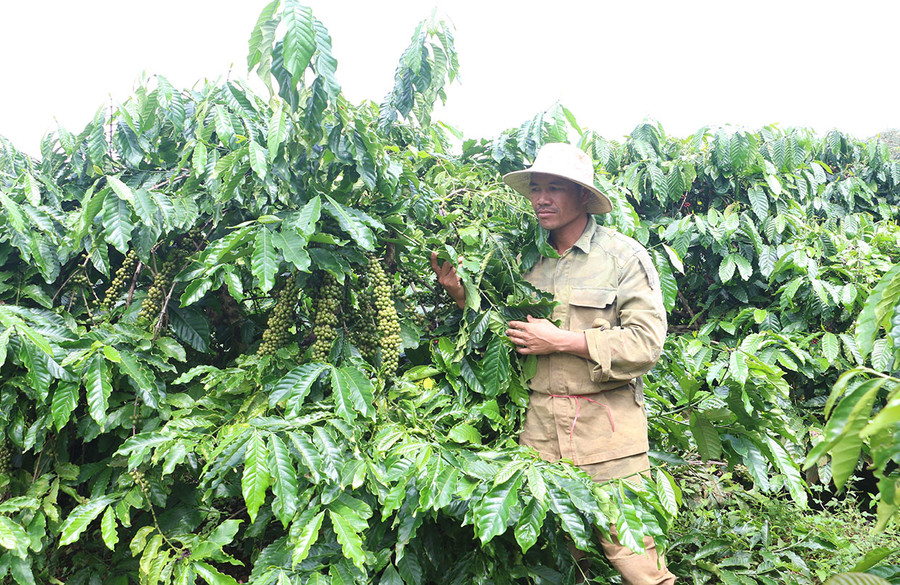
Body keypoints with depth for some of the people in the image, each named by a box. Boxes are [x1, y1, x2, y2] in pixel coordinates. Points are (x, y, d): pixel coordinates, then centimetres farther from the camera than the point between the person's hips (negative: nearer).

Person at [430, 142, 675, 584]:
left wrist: (559, 340, -13)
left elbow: (647, 343, -11)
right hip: (540, 427, 4)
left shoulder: (623, 256, -2)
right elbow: (504, 330, 19)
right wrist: (461, 294, 3)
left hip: (606, 427, -4)